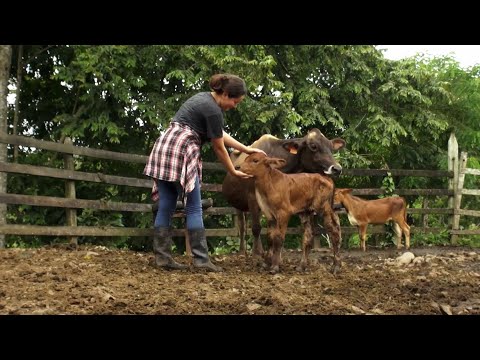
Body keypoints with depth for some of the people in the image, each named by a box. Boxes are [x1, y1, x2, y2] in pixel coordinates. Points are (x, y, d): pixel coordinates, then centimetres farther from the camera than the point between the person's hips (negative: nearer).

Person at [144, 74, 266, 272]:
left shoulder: (203, 98, 18)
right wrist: (233, 172, 12)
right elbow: (219, 147, -1)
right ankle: (201, 258, -3)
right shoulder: (213, 111, -10)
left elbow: (220, 134, 24)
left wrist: (246, 149, 26)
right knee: (194, 209, -4)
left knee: (166, 207, 7)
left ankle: (162, 256, 7)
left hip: (163, 147, 9)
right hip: (180, 152, -9)